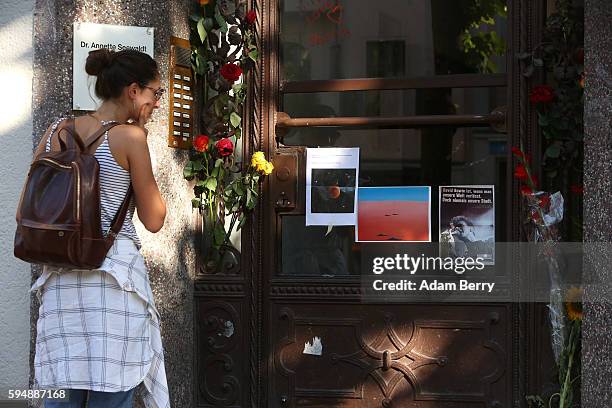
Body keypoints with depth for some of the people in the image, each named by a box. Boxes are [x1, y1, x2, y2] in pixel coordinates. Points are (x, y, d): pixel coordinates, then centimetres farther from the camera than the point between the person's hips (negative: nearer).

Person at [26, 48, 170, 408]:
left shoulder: (56, 131, 9)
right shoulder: (129, 136, -7)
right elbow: (154, 220, -2)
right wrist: (141, 143, 2)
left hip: (61, 278, 6)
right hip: (114, 276, -6)